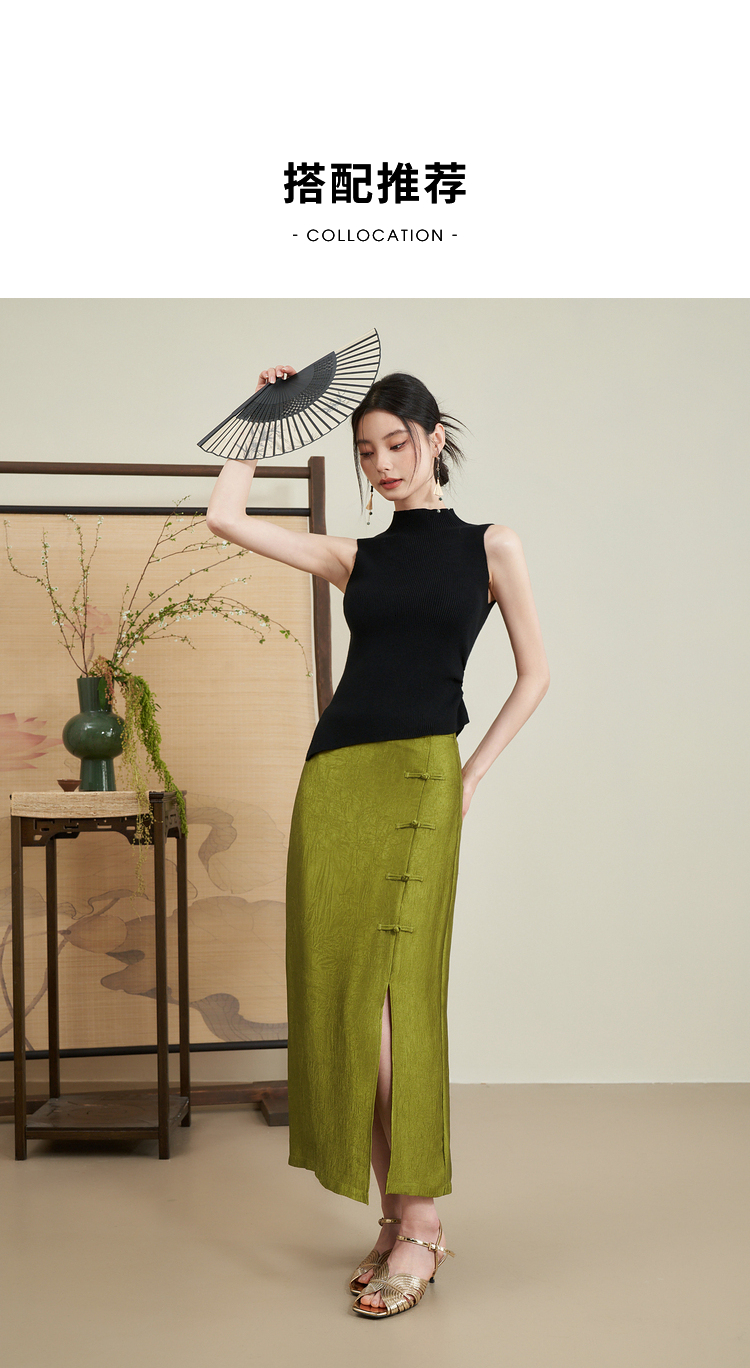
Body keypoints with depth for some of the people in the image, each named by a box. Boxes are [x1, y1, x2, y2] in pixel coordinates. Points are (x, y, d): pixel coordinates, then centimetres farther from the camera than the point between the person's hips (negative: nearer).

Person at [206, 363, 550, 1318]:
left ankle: (419, 1223, -2)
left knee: (394, 991, -11)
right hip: (333, 775, 4)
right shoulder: (353, 558, 16)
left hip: (419, 775, -4)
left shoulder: (490, 547, 9)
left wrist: (473, 774, 1)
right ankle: (401, 1217, 12)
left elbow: (535, 673, 10)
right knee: (338, 990, 2)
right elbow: (224, 516, 10)